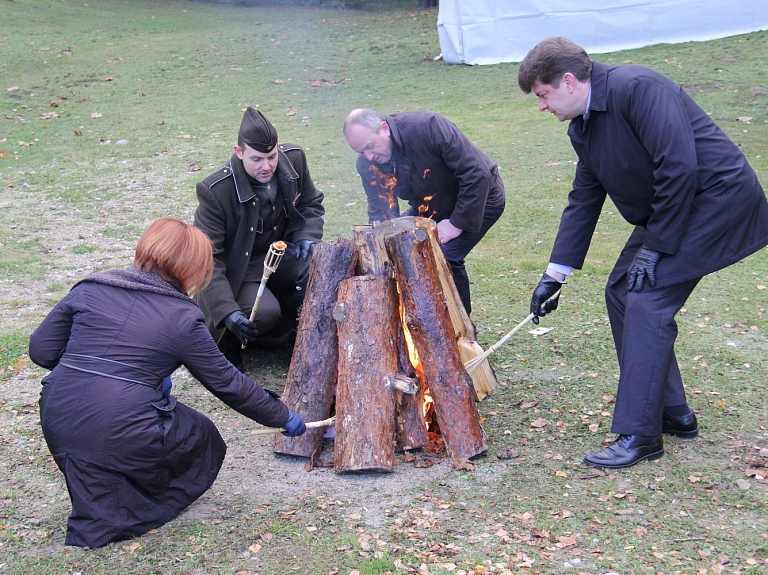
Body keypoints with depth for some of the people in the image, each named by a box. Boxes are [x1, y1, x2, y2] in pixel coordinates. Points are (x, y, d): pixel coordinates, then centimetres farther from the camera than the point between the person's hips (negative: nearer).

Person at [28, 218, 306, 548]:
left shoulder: (90, 288, 7)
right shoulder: (183, 318, -2)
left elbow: (41, 350, 9)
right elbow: (228, 384, 6)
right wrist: (282, 417, 18)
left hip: (57, 422, 4)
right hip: (122, 433, -4)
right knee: (204, 441, 21)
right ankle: (129, 517, 12)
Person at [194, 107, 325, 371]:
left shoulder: (294, 159, -11)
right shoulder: (215, 190, -26)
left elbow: (311, 204, 10)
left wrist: (307, 237, -12)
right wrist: (228, 311, -35)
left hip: (284, 254, 5)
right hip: (239, 268, -5)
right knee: (265, 314, -31)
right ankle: (229, 339, 5)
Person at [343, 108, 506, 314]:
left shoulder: (427, 127, -33)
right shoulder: (367, 164, -14)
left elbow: (477, 174, -31)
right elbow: (380, 210, -10)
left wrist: (457, 223, -27)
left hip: (480, 200, -7)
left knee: (446, 257, -24)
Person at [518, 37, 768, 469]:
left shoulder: (637, 89, -22)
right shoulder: (583, 127, 8)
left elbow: (679, 167, -27)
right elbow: (583, 202, 15)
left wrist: (654, 248, -21)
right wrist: (555, 275, 14)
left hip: (716, 198, -10)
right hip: (669, 210, 10)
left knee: (646, 303, -14)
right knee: (622, 293, 11)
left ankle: (639, 436, -5)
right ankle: (673, 412, 22)